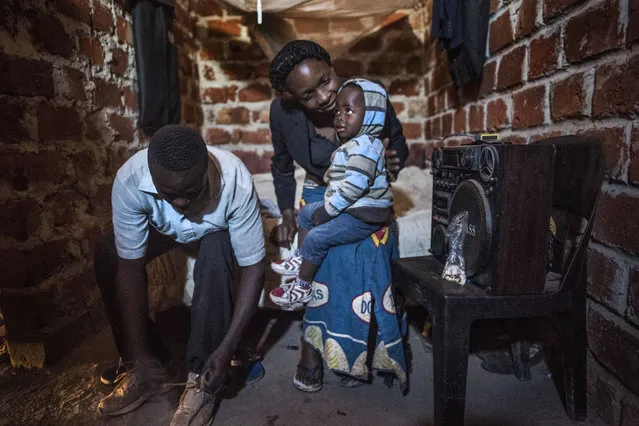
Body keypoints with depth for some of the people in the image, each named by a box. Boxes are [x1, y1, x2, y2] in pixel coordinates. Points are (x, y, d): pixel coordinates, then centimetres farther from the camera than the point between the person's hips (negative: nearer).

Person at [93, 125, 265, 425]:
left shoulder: (236, 183, -39)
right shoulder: (129, 181, -35)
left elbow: (253, 270, -33)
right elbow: (130, 269, -28)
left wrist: (226, 349, -37)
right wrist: (141, 355, -27)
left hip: (218, 233, -2)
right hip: (164, 229, 3)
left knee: (213, 256, -34)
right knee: (107, 255, -19)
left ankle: (202, 379, -19)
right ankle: (144, 367, -5)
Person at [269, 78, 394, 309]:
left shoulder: (364, 147, -22)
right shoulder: (353, 144, 11)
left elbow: (352, 187, -30)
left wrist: (325, 211, -21)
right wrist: (325, 207, 9)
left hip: (363, 216, -11)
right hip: (349, 208, 11)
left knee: (316, 238, -13)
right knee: (306, 212, 18)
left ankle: (302, 288, 5)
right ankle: (302, 259, 29)